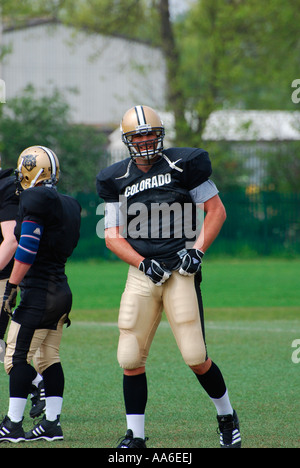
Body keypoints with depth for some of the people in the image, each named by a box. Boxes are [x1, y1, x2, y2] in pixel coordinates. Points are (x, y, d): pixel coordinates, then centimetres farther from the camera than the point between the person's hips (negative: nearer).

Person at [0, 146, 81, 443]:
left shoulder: (35, 201, -13)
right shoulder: (68, 205, 13)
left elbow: (27, 251, -17)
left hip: (40, 293, -9)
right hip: (62, 291, 9)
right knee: (48, 358, 13)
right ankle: (52, 424, 12)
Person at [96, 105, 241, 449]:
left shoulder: (183, 164, 1)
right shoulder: (116, 179, 10)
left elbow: (216, 210, 6)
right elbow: (112, 236, 9)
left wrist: (197, 250, -6)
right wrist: (143, 263, -6)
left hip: (181, 270, -3)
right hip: (142, 273, 3)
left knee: (195, 358, -9)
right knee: (130, 358, -3)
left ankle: (226, 417, 16)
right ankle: (135, 436, 9)